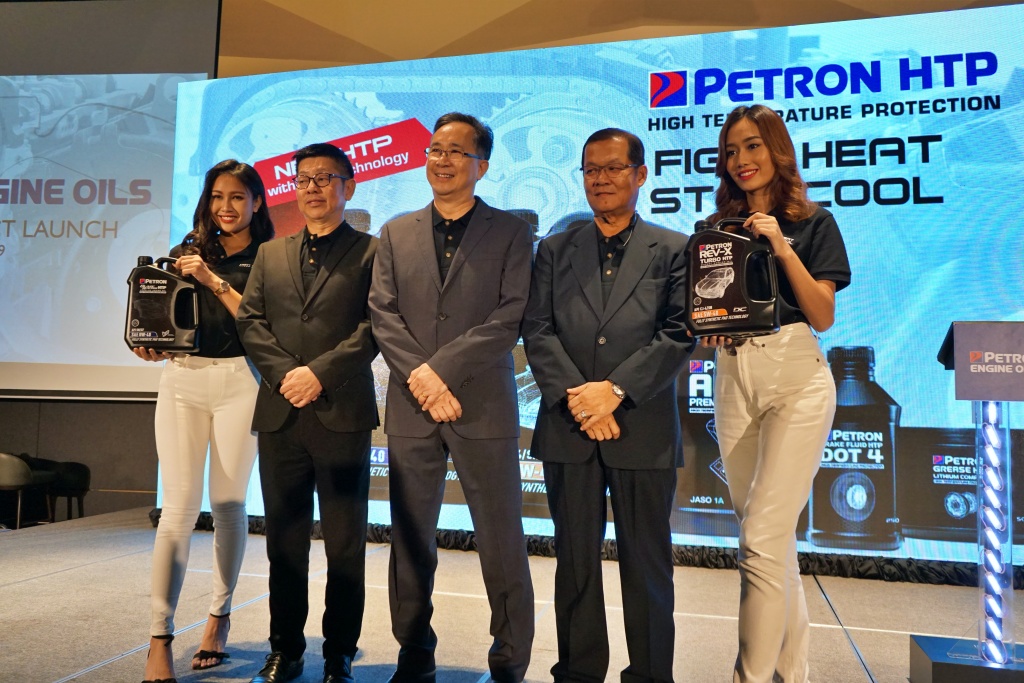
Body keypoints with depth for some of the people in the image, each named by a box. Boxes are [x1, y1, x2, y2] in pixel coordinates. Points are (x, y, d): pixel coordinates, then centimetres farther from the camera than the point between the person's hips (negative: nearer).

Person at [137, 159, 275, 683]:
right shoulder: (189, 251, 14)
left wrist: (213, 279, -12)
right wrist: (154, 345, -1)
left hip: (238, 381, -2)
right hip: (182, 380, 2)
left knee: (228, 504, 5)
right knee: (180, 507, -3)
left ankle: (219, 617, 22)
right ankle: (159, 638, 1)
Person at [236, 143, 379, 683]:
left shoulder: (371, 252, 4)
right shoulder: (270, 254, 19)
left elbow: (373, 326, -7)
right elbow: (250, 321, 8)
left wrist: (319, 371, -15)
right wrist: (284, 373, -7)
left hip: (342, 414, -4)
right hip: (280, 413, 4)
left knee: (345, 542, 4)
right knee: (284, 539, 12)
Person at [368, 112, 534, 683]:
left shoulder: (512, 232, 4)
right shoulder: (396, 233, 14)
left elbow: (512, 317, -7)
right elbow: (383, 315, 5)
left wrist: (439, 368, -14)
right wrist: (419, 379, -10)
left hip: (484, 408, -2)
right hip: (410, 408, 3)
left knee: (503, 545, 2)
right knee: (411, 545, 10)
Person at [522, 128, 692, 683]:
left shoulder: (673, 250, 5)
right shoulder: (555, 250, 11)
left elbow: (678, 335, -4)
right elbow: (537, 331, 2)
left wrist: (614, 389, -15)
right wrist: (576, 397, -11)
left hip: (644, 429, -2)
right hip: (568, 428, 2)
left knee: (646, 563, 9)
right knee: (575, 560, 12)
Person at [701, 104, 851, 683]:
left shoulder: (814, 224, 4)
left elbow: (824, 317, -3)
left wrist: (783, 250, -13)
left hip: (795, 377, -4)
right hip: (733, 379, 4)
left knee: (762, 540, -11)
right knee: (771, 535, 12)